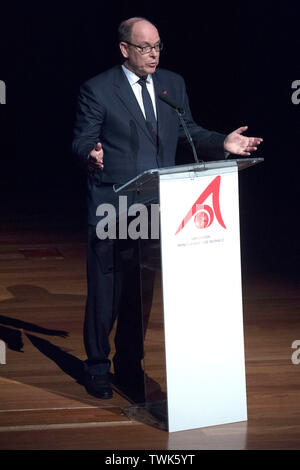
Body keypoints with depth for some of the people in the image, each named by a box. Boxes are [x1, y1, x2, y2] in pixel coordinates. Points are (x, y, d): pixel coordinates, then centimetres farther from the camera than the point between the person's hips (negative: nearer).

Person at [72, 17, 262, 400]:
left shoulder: (173, 84, 10)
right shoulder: (97, 90, -6)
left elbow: (188, 132, 15)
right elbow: (82, 139, -6)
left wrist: (223, 143, -1)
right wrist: (92, 154, -28)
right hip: (111, 207, -5)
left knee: (141, 290, 12)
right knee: (105, 291, 0)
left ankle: (130, 364, 25)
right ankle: (97, 367, 15)